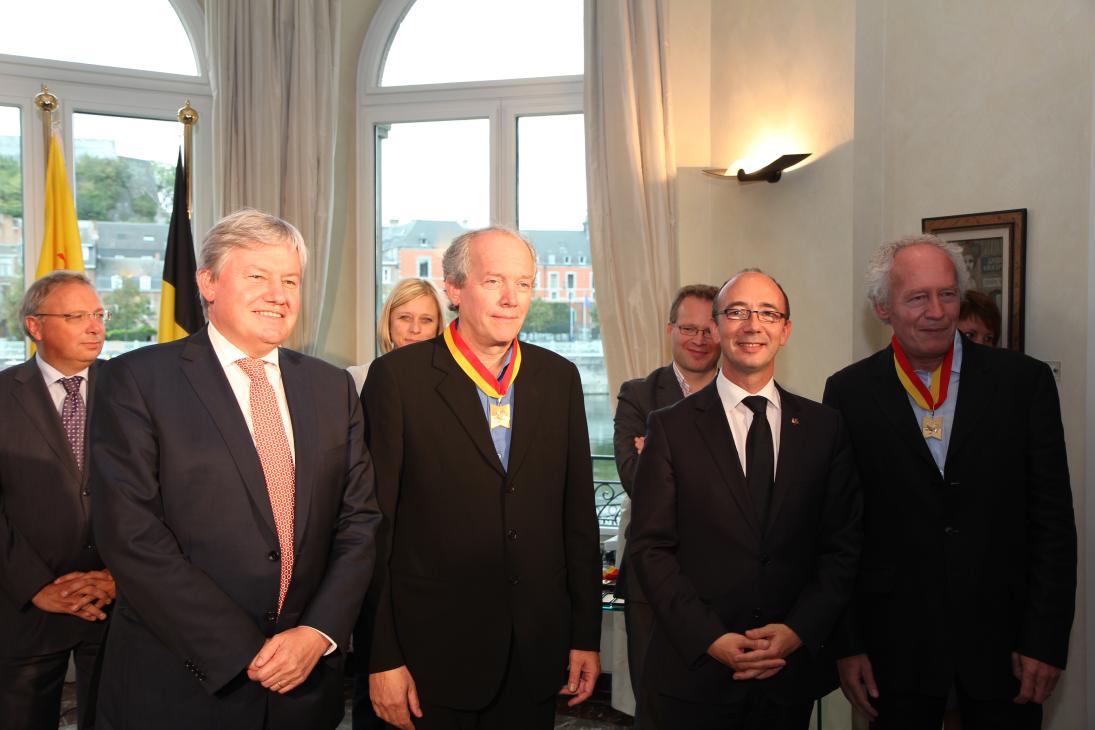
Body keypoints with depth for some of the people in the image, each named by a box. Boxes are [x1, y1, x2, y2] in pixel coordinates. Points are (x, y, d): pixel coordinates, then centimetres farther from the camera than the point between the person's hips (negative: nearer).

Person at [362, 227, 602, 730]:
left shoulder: (559, 378, 3)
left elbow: (578, 513, 5)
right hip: (432, 656, -3)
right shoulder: (398, 377, -9)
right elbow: (375, 524, -9)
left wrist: (586, 635, 6)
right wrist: (383, 658, -8)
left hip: (538, 653, 4)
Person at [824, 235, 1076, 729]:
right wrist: (846, 644, -2)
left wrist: (1047, 639, -5)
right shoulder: (849, 392, -3)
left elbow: (1053, 521, -1)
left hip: (1003, 638, 1)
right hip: (896, 645, 0)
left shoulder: (1025, 381, -3)